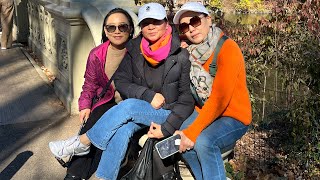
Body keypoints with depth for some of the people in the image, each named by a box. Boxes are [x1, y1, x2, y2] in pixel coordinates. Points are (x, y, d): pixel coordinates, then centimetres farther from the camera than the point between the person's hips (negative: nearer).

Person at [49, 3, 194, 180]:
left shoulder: (181, 54, -11)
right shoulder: (134, 49, 0)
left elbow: (187, 97, -10)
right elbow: (121, 82, -2)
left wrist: (167, 128, -19)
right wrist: (148, 95, -19)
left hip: (168, 114, -3)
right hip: (139, 111, 3)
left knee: (129, 106, -29)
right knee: (124, 128, -30)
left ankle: (83, 142, -12)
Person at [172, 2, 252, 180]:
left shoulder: (228, 48, -19)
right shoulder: (190, 50, 1)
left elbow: (220, 98, -25)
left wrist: (192, 131, -27)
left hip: (234, 117, -6)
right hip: (204, 112, 6)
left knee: (204, 141, -30)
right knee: (178, 140, -15)